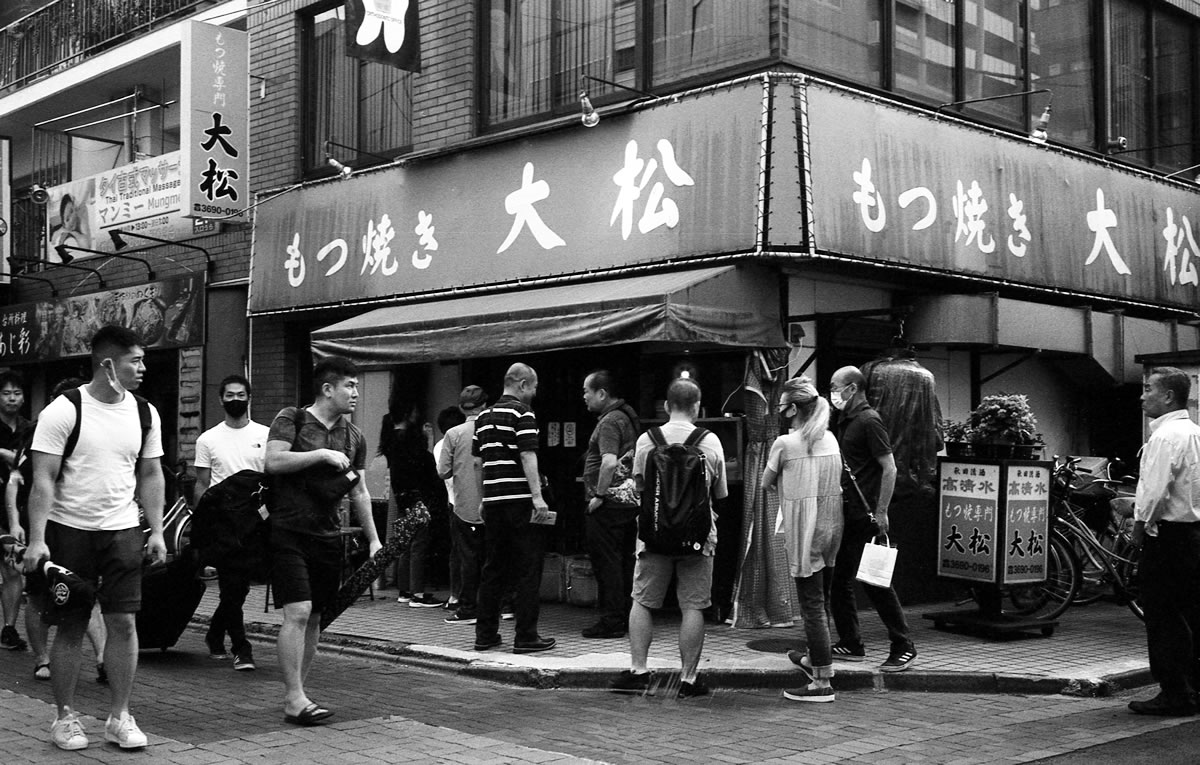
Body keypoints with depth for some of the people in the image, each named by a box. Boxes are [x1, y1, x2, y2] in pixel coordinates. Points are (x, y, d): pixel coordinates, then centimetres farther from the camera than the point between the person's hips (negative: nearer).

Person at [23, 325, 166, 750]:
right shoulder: (63, 411, -9)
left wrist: (157, 531, 5)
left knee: (123, 622, 0)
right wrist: (37, 539, -16)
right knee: (71, 626, 5)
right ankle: (65, 716, 17)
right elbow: (44, 479, -10)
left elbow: (151, 475, 11)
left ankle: (120, 717, 10)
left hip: (123, 530, 3)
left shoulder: (144, 413, 4)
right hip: (70, 529, -3)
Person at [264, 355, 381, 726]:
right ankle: (295, 699, -8)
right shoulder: (291, 419, -2)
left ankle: (294, 691, 19)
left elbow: (359, 491, 17)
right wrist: (322, 454, -18)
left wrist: (374, 539, 15)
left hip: (328, 536, 6)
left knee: (314, 617, 8)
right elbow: (274, 461, -17)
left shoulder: (354, 437, 13)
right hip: (289, 532, -6)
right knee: (297, 612, -13)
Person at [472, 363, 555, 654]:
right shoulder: (522, 413, -6)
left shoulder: (484, 416, 16)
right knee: (528, 568, -2)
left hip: (492, 499, 7)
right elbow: (527, 456, -15)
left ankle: (485, 635, 13)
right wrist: (537, 496, -19)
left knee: (493, 567, 11)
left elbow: (477, 462, 18)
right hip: (518, 497, -7)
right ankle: (526, 637, -3)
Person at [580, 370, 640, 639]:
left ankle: (612, 621, 1)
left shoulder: (610, 422, -16)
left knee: (606, 563, -3)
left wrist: (599, 495, -21)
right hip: (629, 502, 10)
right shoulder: (627, 415, 15)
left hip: (608, 504, -10)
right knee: (624, 562, 14)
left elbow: (609, 463, -30)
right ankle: (627, 617, 20)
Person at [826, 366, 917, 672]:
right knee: (839, 580, 10)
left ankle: (904, 648, 4)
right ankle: (850, 645, 19)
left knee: (875, 581, -5)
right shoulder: (846, 421, 15)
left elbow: (889, 468, -16)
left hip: (865, 517, -9)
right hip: (847, 515, 9)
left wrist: (881, 513, -19)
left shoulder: (869, 421, -12)